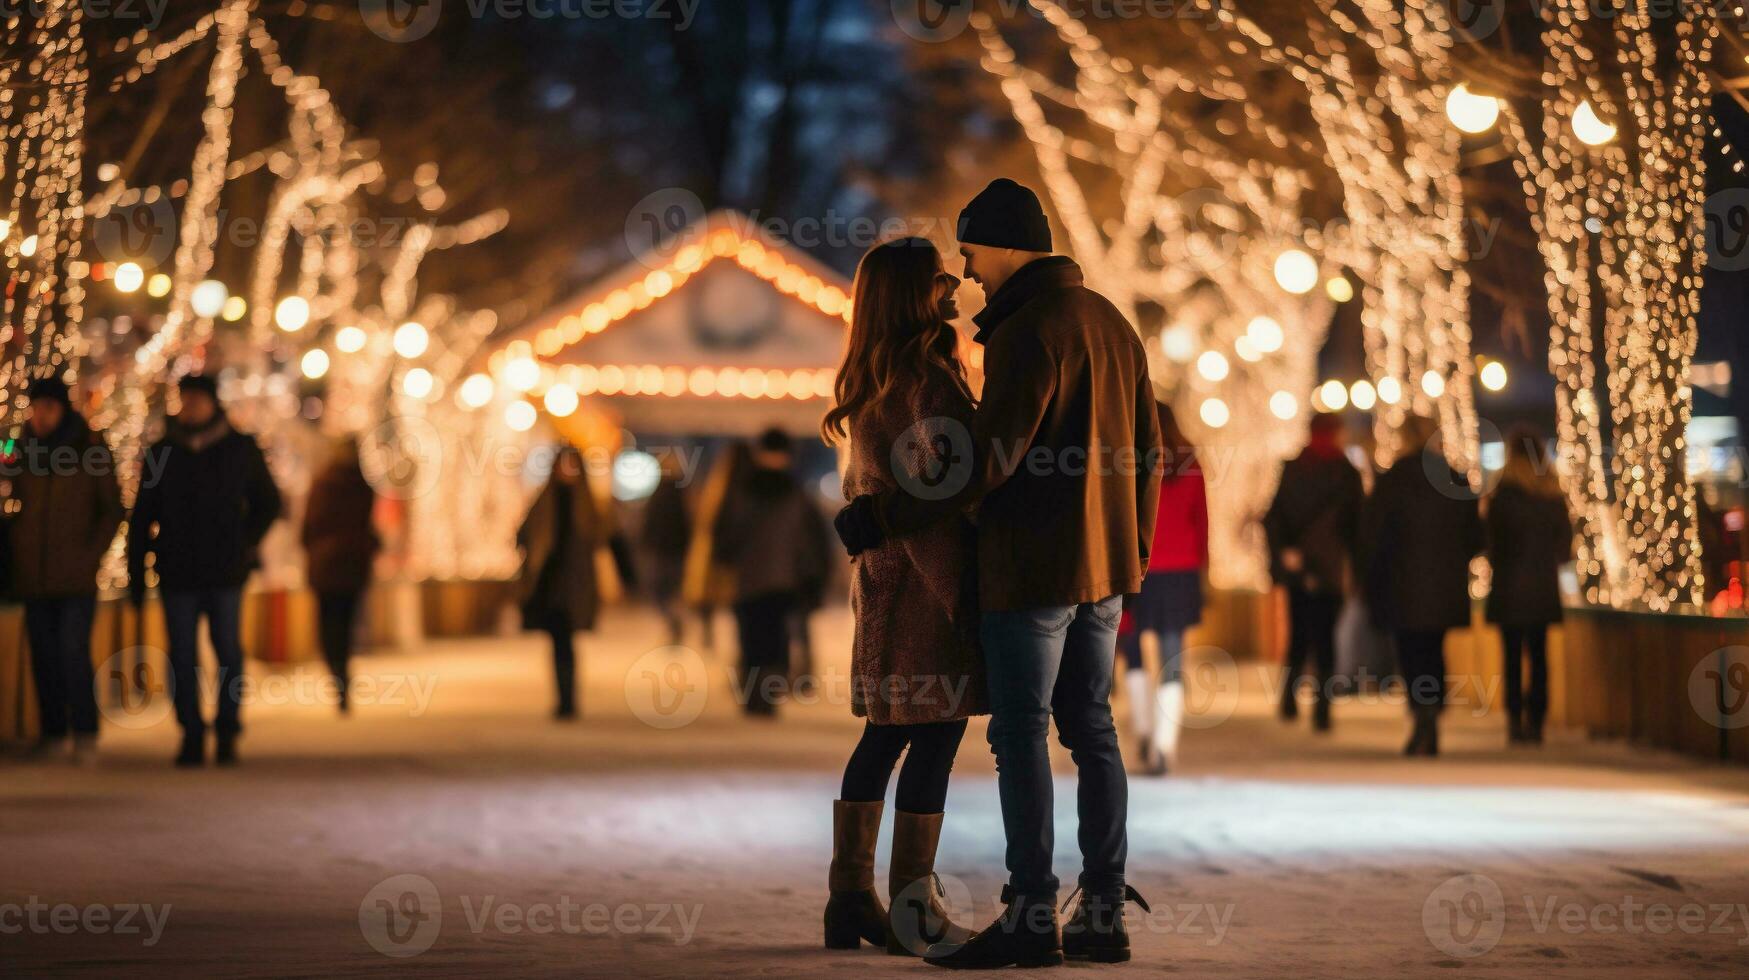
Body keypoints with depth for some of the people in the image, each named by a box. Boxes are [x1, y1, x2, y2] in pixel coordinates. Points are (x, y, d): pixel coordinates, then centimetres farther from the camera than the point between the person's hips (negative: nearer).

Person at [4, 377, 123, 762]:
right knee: (43, 654, 6)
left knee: (74, 651, -12)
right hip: (33, 573, 4)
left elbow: (112, 510, 3)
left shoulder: (91, 449, -2)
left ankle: (85, 732, -5)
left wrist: (92, 553, -5)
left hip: (76, 575, -4)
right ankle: (52, 731, 14)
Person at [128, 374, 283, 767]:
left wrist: (247, 544, 0)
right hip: (177, 573, 1)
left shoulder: (240, 449, 4)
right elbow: (142, 517, 9)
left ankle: (227, 734, 8)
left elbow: (268, 502, 13)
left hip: (226, 572, -1)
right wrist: (136, 573, 4)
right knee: (183, 656, 0)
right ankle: (191, 736, 5)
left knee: (227, 652, 0)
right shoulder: (162, 452, 6)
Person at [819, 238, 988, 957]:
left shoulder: (869, 383, 14)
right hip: (926, 578, -9)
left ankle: (850, 899, 15)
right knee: (935, 735, -4)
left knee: (885, 735, 12)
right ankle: (912, 910, -2)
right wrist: (962, 595, -17)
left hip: (882, 575, 9)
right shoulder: (925, 379, -15)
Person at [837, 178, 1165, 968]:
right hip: (1103, 571, 9)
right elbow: (1145, 451, 16)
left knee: (1021, 734, -4)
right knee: (1091, 730, 11)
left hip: (1034, 568, -9)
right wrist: (1135, 550, 25)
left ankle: (1031, 920, -3)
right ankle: (1104, 913, 13)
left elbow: (989, 457, -21)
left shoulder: (1029, 330, -15)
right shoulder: (1110, 321, 13)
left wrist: (884, 517, -16)